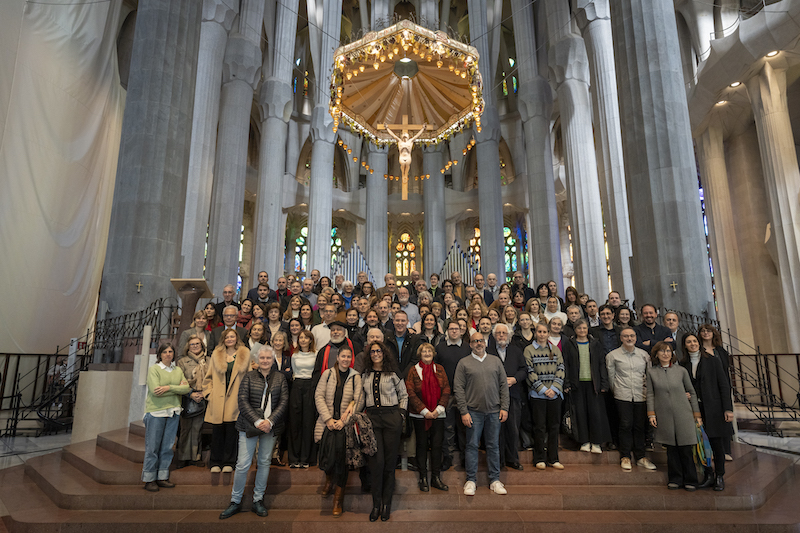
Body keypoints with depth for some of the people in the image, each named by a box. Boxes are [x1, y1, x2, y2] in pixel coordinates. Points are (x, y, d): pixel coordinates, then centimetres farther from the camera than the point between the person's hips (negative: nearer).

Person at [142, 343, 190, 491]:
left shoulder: (178, 370, 12)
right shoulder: (153, 369, -2)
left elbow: (187, 388, 0)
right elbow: (154, 390, -14)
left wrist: (168, 387, -13)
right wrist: (178, 387, -10)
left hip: (173, 412, 4)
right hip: (156, 412, -4)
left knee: (167, 447, 8)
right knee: (152, 447, 0)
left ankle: (162, 477, 17)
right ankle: (149, 479, 12)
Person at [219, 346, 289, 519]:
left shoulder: (280, 378, 5)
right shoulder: (249, 377, 0)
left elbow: (283, 402, 1)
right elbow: (243, 401, -7)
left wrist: (270, 421, -12)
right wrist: (257, 422, -15)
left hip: (270, 427, 2)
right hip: (249, 425, -2)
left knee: (264, 462, 8)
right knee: (243, 464, -1)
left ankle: (258, 501, 22)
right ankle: (235, 502, 16)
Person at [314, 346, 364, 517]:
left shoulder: (355, 377, 4)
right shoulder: (327, 374, 7)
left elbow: (359, 402, 0)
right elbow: (319, 396, 2)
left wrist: (343, 421, -10)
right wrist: (328, 419, -7)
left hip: (345, 423, -1)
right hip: (327, 421, 1)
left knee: (340, 452, -16)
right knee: (327, 453, -10)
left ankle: (338, 496, 1)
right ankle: (329, 478, 26)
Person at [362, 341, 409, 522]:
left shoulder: (393, 373, 2)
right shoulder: (365, 374, 10)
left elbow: (404, 395, 9)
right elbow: (361, 397, 17)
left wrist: (401, 415, 3)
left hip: (391, 417, -1)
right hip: (372, 417, 2)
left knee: (390, 460, 3)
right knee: (377, 460, -4)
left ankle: (386, 503, 15)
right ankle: (376, 503, 8)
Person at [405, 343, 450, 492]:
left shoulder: (439, 369, 7)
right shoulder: (414, 370, -2)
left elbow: (446, 390, 3)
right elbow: (410, 393, -7)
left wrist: (439, 408, -8)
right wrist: (424, 411, -12)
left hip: (438, 414, 2)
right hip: (419, 415, -2)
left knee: (437, 445, 5)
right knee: (422, 445, 5)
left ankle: (436, 478, 17)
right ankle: (423, 478, 17)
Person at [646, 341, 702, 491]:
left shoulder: (681, 370, 3)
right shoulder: (651, 372, 4)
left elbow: (692, 393, 9)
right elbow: (650, 394, 5)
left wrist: (697, 414, 7)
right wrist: (651, 414, -2)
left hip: (683, 414, 0)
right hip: (664, 416, 0)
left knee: (686, 448, 1)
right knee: (671, 448, 6)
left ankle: (690, 481, 15)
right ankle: (675, 479, 19)